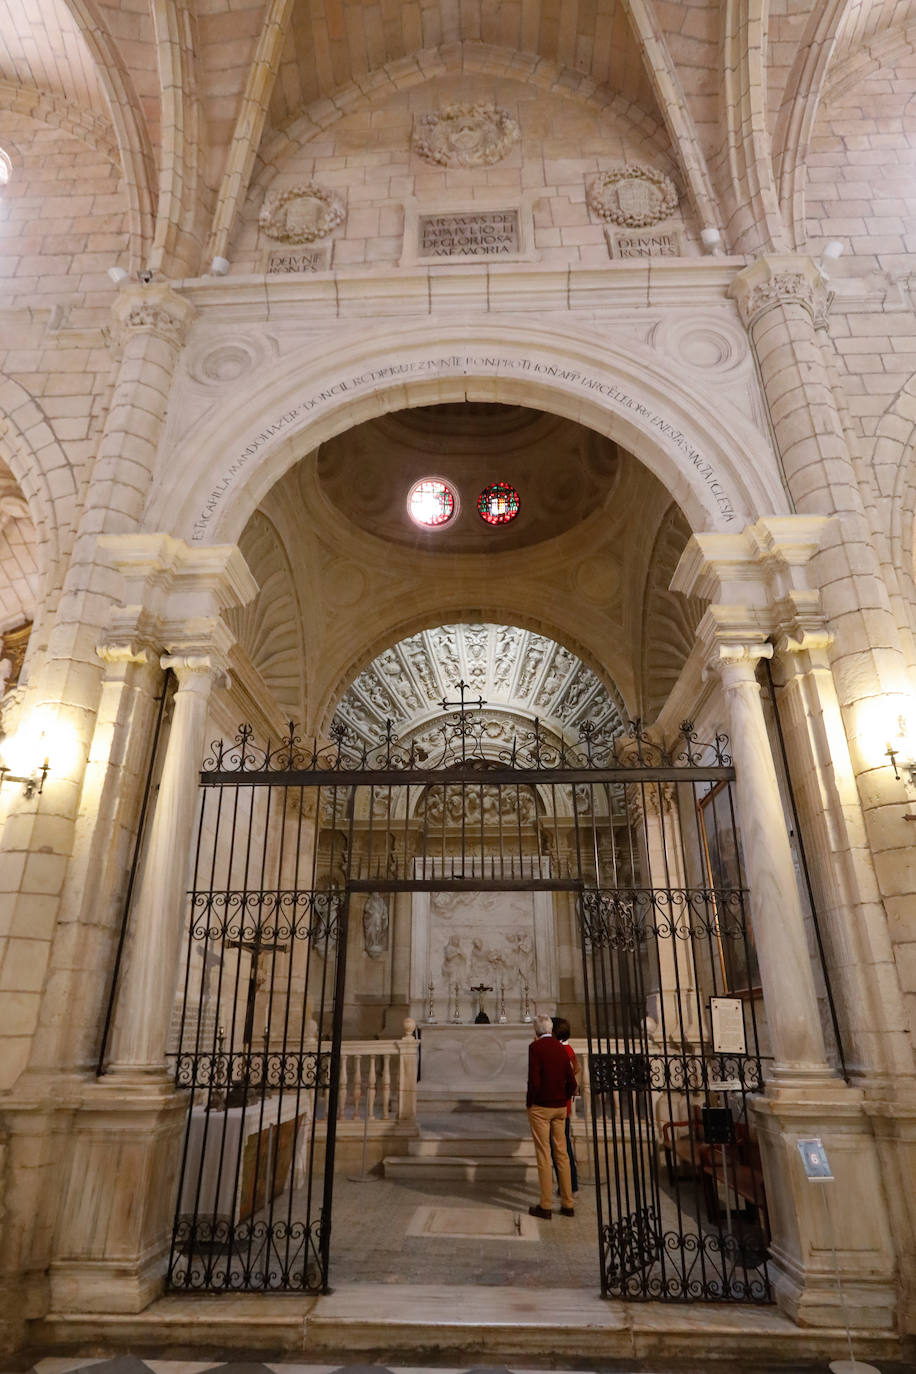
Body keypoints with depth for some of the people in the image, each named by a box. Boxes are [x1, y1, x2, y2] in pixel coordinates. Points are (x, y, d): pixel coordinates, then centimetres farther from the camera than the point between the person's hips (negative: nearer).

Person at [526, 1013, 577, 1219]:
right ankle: (567, 1204, 18)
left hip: (540, 1107, -6)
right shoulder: (561, 1048, 4)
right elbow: (571, 1082, 5)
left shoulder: (535, 1047, -12)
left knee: (543, 1155, 1)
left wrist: (529, 1102, -5)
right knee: (561, 1153, 12)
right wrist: (563, 1100, 16)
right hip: (560, 1108, 6)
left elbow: (534, 1080, -19)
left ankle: (546, 1206, 6)